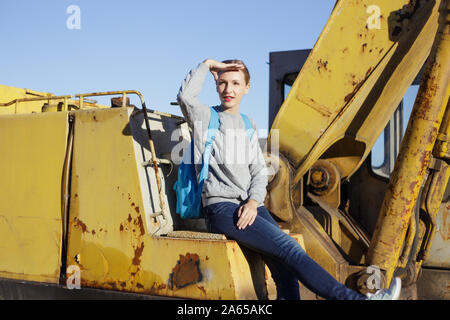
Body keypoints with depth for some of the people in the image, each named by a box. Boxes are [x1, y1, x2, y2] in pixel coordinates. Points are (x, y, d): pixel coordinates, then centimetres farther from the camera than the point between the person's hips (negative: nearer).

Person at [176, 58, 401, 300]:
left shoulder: (248, 126, 20)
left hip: (250, 207, 6)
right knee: (289, 249, -21)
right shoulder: (205, 117, 6)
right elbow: (185, 96, -17)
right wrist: (208, 65, -2)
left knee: (285, 272, -15)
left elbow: (258, 171, 14)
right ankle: (351, 298, -22)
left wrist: (253, 201, -6)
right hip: (221, 209, -6)